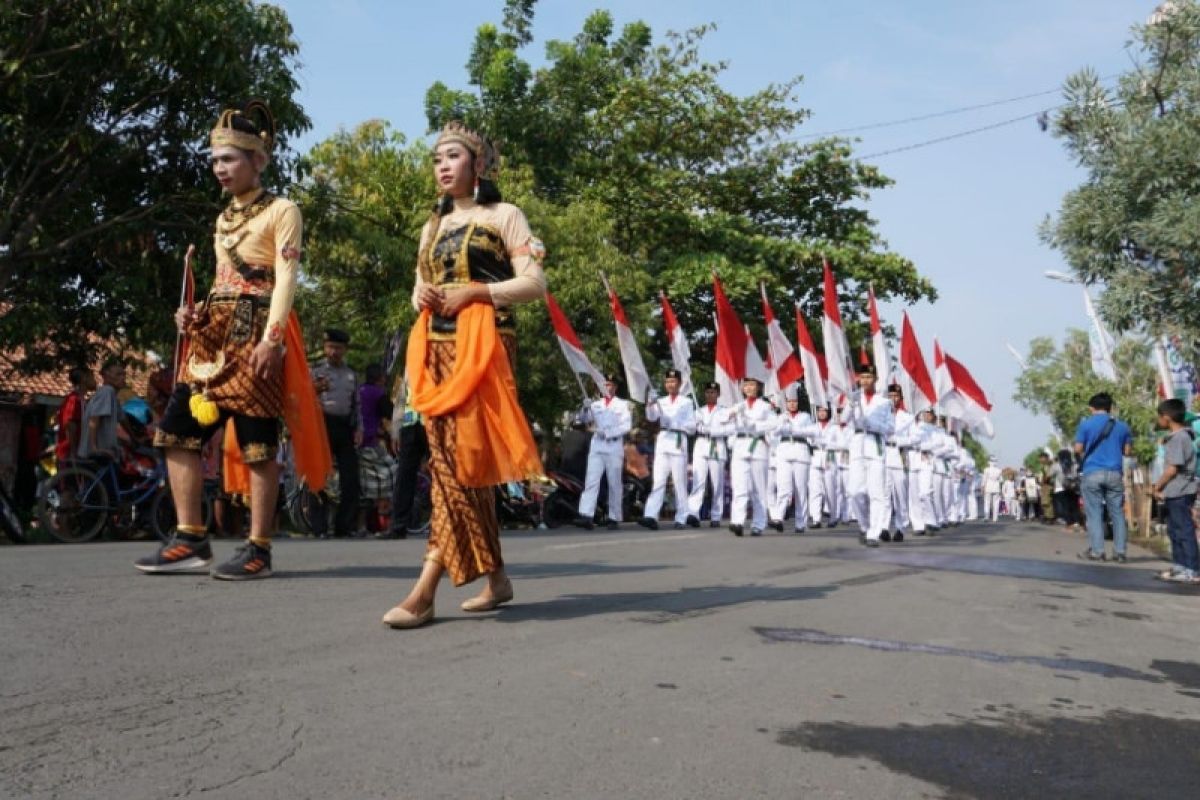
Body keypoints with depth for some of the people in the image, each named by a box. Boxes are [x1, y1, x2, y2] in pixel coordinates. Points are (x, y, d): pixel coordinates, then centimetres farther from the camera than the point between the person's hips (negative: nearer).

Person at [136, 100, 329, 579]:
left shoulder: (281, 211, -1)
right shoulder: (224, 219, 22)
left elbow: (285, 279, -11)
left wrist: (270, 338, -22)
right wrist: (195, 315, 7)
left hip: (254, 334, -8)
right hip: (213, 336, 8)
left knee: (256, 442, -6)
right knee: (176, 431, 2)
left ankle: (258, 550, 0)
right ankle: (191, 540, 8)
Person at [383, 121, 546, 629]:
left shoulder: (503, 215, 3)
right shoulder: (432, 227, 21)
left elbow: (535, 285, -5)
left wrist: (475, 292, -14)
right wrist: (422, 295, 0)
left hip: (483, 344, -7)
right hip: (436, 348, 7)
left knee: (457, 457, -14)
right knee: (460, 459, 4)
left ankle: (425, 591, -16)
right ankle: (496, 577, 14)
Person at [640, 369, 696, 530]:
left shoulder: (687, 402, 8)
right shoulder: (661, 401, 16)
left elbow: (692, 427, 4)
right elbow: (651, 417, -3)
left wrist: (675, 423, -10)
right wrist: (650, 405, -23)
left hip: (679, 442, -2)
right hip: (662, 441, 2)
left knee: (679, 483, 0)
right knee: (658, 481, -7)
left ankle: (681, 519, 6)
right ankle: (651, 516, -16)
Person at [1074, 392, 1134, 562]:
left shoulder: (1085, 424, -3)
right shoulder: (1122, 426, 8)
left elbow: (1078, 449, -4)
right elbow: (1127, 451, 12)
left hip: (1092, 473, -3)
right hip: (1114, 473, 3)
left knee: (1094, 513, -1)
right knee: (1117, 513, 8)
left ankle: (1096, 551, -4)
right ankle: (1119, 552, 6)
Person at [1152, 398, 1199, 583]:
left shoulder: (1178, 438, -17)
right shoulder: (1182, 436, 14)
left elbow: (1173, 468, -20)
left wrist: (1158, 485, -8)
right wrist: (1162, 486, 13)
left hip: (1179, 492, -10)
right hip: (1176, 493, 10)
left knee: (1184, 531, -6)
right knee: (1175, 531, 16)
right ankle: (1179, 567, 23)